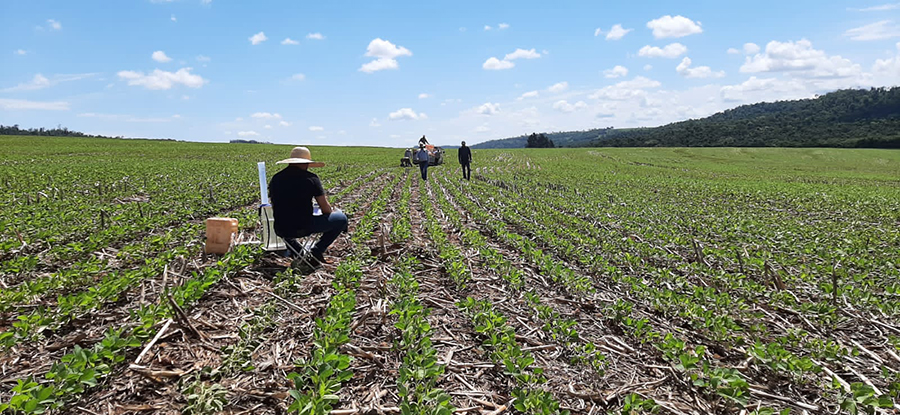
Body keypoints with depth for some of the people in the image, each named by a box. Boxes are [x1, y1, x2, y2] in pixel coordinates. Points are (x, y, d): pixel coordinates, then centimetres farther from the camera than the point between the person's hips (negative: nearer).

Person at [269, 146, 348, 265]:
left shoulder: (275, 178, 7)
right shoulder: (311, 178, -7)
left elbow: (275, 209, 18)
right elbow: (326, 210, -4)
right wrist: (332, 210, 20)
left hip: (280, 231, 5)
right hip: (304, 228, -5)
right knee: (341, 218, 13)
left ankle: (299, 253, 23)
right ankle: (316, 252, 9)